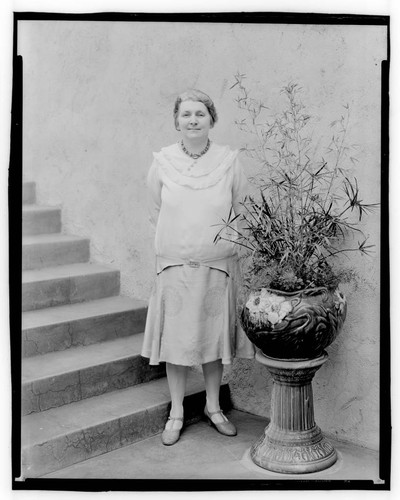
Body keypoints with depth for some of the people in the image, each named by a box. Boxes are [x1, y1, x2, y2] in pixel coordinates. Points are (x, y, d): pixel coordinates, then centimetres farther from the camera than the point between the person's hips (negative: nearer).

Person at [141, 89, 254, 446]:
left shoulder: (229, 161, -3)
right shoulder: (162, 162, -2)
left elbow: (243, 212, 4)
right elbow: (155, 212, 9)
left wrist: (221, 240, -1)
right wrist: (178, 242, 6)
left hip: (219, 264, 0)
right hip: (174, 264, 0)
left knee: (215, 336, 10)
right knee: (176, 338, 6)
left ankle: (213, 407, 29)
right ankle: (176, 413, 22)